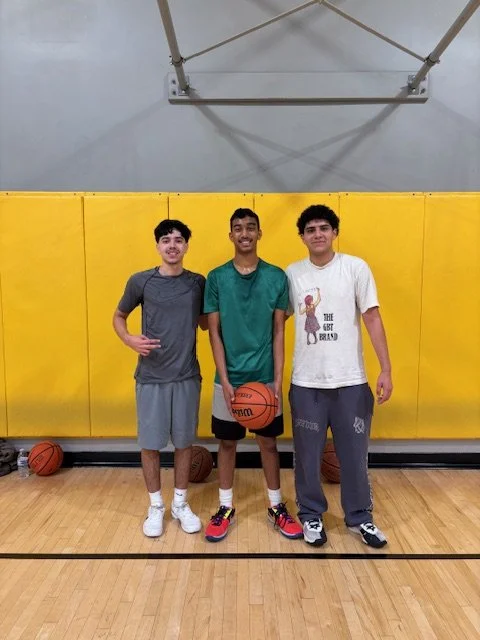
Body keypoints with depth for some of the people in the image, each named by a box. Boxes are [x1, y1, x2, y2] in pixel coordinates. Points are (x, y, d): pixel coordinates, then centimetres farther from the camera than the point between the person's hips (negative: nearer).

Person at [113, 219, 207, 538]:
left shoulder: (198, 282, 2)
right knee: (150, 443, 7)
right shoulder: (141, 281, -3)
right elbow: (119, 316, 9)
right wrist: (130, 340, -11)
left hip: (187, 376, 1)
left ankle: (181, 503, 29)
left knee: (184, 441, 11)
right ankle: (156, 506, 27)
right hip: (151, 377, -1)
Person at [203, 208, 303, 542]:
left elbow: (279, 332, -1)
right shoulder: (216, 278, -3)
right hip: (229, 378, 0)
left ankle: (277, 506, 30)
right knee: (227, 442, 12)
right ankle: (225, 508, 29)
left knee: (269, 442, 12)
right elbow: (214, 332, -3)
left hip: (265, 377, 0)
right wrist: (225, 380, -10)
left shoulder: (276, 277, -2)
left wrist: (278, 379, -6)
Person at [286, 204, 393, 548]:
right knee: (308, 455, 11)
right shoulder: (292, 274, 2)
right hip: (306, 382, 1)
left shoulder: (356, 268, -2)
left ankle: (360, 517, 33)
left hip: (351, 380, 0)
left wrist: (386, 370, -8)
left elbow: (372, 318, -2)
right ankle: (311, 515, 32)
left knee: (354, 454, 12)